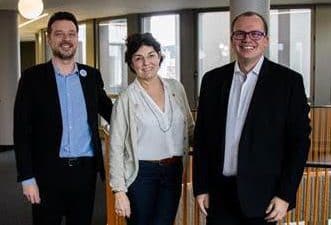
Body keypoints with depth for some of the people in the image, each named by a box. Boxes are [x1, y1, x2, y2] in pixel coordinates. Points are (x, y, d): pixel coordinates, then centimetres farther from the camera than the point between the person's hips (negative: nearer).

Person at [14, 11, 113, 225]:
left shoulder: (91, 75, 6)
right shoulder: (33, 77, -3)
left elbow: (108, 110, 19)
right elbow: (22, 131, -5)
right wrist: (27, 177, -9)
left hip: (85, 170, 3)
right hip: (48, 171, -3)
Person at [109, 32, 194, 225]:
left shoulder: (176, 88, 4)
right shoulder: (126, 99, -8)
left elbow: (190, 128, 15)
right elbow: (116, 148, -7)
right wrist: (119, 191, -11)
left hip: (174, 172, 3)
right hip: (141, 173, -3)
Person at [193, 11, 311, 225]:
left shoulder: (289, 80, -4)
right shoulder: (213, 79, 4)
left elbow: (299, 140, -5)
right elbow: (202, 136, 6)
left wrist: (285, 195, -8)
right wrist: (201, 187, 3)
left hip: (263, 194, -2)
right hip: (219, 192, 2)